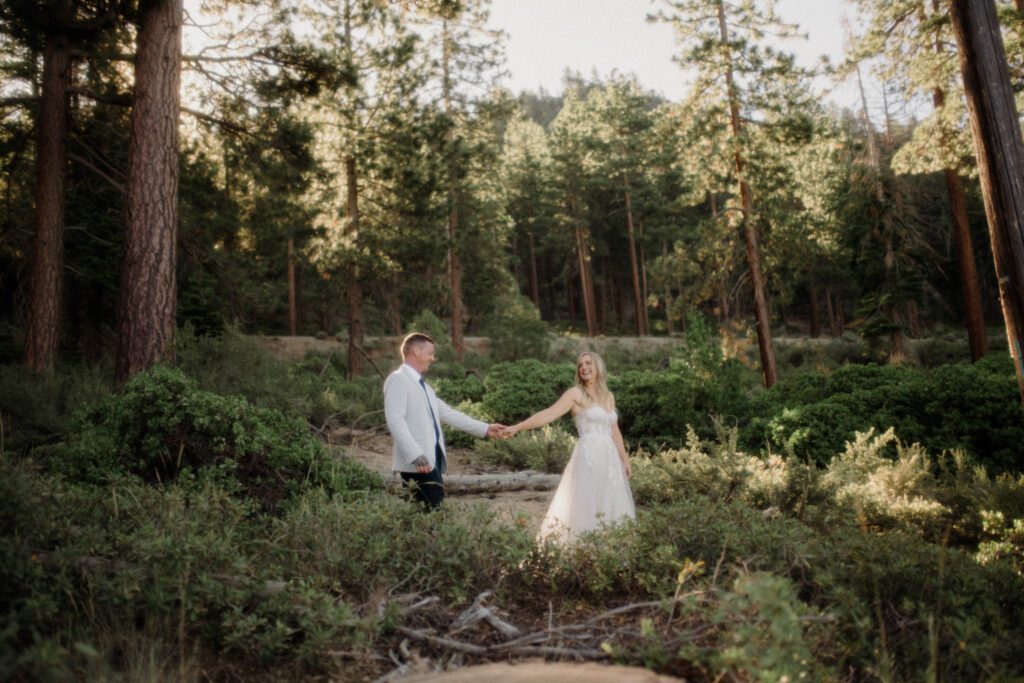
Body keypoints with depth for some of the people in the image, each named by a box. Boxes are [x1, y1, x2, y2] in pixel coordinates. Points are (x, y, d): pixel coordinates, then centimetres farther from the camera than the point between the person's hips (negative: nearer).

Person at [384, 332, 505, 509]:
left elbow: (448, 413, 22)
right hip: (417, 463, -8)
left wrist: (485, 428, 19)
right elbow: (395, 420, -17)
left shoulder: (423, 386, 22)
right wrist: (416, 455, -25)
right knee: (430, 512, -13)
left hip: (432, 460, 9)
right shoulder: (398, 380, -6)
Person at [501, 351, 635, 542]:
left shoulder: (609, 396, 14)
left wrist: (625, 461, 17)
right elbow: (548, 414, -15)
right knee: (586, 508, -7)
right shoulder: (576, 393, -3)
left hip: (610, 458, 6)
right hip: (588, 457, -6)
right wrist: (516, 427, -26)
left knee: (610, 508, 7)